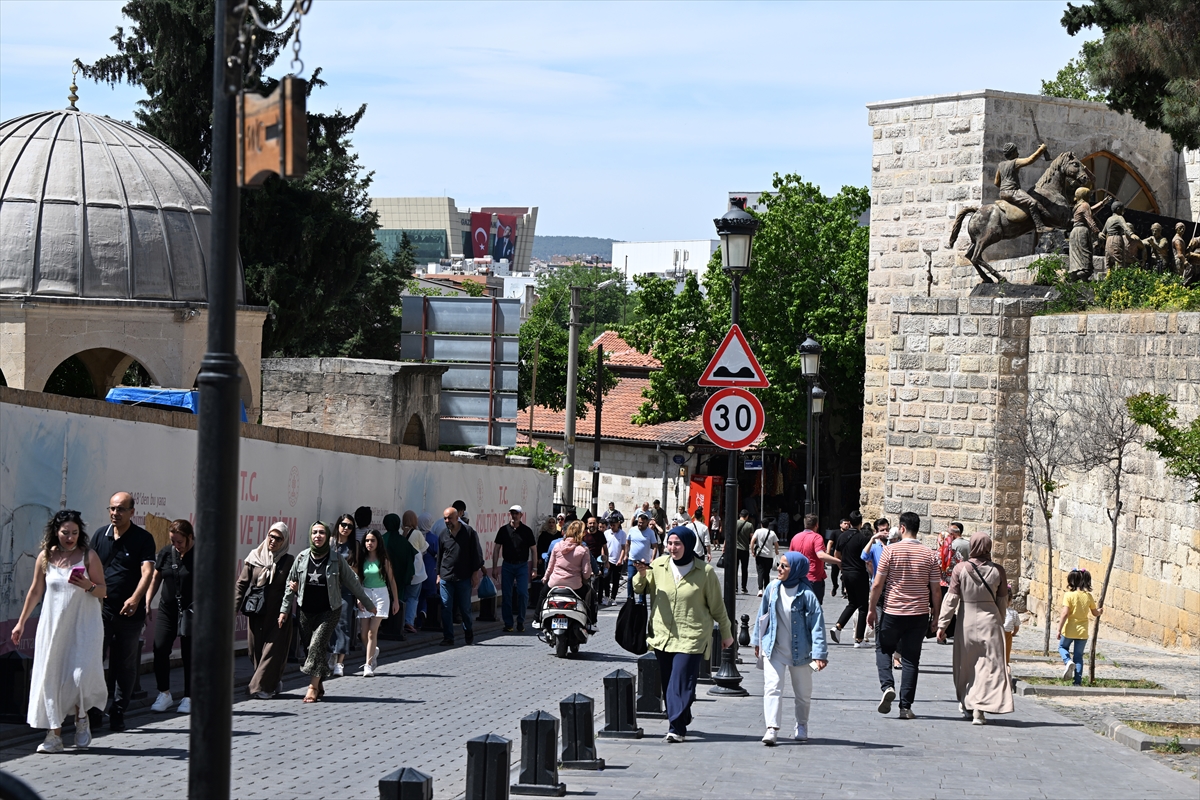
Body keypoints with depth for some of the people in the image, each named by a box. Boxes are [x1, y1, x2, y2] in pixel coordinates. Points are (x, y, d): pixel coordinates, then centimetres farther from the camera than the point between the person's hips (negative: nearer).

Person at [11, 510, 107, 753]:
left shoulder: (88, 556, -3)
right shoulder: (45, 557, 3)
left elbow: (103, 591, 1)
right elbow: (35, 591, 13)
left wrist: (88, 586, -20)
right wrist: (21, 622, 16)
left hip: (84, 626, -2)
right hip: (54, 625, 2)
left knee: (82, 674, -13)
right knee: (50, 677, -1)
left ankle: (81, 718, 15)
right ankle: (54, 735, 5)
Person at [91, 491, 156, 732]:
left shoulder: (143, 538, -2)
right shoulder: (100, 536, 8)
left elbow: (147, 571, -14)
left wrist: (135, 598, -29)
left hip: (130, 613, -2)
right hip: (102, 610, 2)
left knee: (125, 666, 5)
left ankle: (117, 713, 14)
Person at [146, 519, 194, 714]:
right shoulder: (166, 553, 4)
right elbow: (155, 578, 14)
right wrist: (147, 602, 8)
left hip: (191, 612, -4)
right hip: (167, 609, 4)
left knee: (189, 654, 2)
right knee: (160, 649, -6)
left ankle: (188, 698, 13)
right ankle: (164, 694, 8)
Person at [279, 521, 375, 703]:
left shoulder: (336, 558, -4)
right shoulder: (302, 558, 2)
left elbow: (353, 583, 5)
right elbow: (290, 584, 12)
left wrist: (368, 604, 11)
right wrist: (284, 610, 12)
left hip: (329, 611, -3)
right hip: (306, 611, 3)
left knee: (317, 644, -15)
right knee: (309, 646, 4)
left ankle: (313, 686, -10)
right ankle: (319, 686, 19)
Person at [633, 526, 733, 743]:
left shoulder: (704, 572, -5)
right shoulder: (658, 565, 4)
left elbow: (717, 606, 5)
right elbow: (640, 590, 17)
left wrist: (726, 633, 12)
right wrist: (641, 574, -4)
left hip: (691, 637, -4)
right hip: (663, 635, 4)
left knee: (681, 682, -12)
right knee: (667, 683, 9)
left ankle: (676, 727, -12)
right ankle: (682, 718, 26)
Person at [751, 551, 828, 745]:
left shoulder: (806, 594, -16)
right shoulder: (773, 588, -4)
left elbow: (817, 624, -16)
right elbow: (762, 614, 10)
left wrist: (819, 654, -22)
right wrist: (758, 641, 16)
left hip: (800, 650, -2)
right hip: (774, 649, 2)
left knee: (803, 692, 13)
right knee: (772, 687, -13)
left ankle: (801, 726, 34)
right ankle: (772, 729, -17)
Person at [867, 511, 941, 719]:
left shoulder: (890, 550, -8)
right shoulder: (929, 555, -1)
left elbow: (877, 585, -8)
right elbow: (936, 590, 2)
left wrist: (872, 609, 4)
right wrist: (935, 615, 13)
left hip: (893, 612, -2)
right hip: (919, 614, 2)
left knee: (883, 648, 18)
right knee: (911, 659, 8)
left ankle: (887, 686, -7)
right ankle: (905, 707, 5)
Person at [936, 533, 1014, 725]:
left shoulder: (960, 569, -7)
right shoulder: (998, 571, -3)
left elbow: (951, 599, -6)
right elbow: (1003, 602, 4)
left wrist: (942, 625, -2)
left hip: (967, 622, 0)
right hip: (990, 621, 0)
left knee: (965, 666, 17)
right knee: (988, 666, 1)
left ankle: (967, 704, 32)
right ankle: (979, 709, -9)